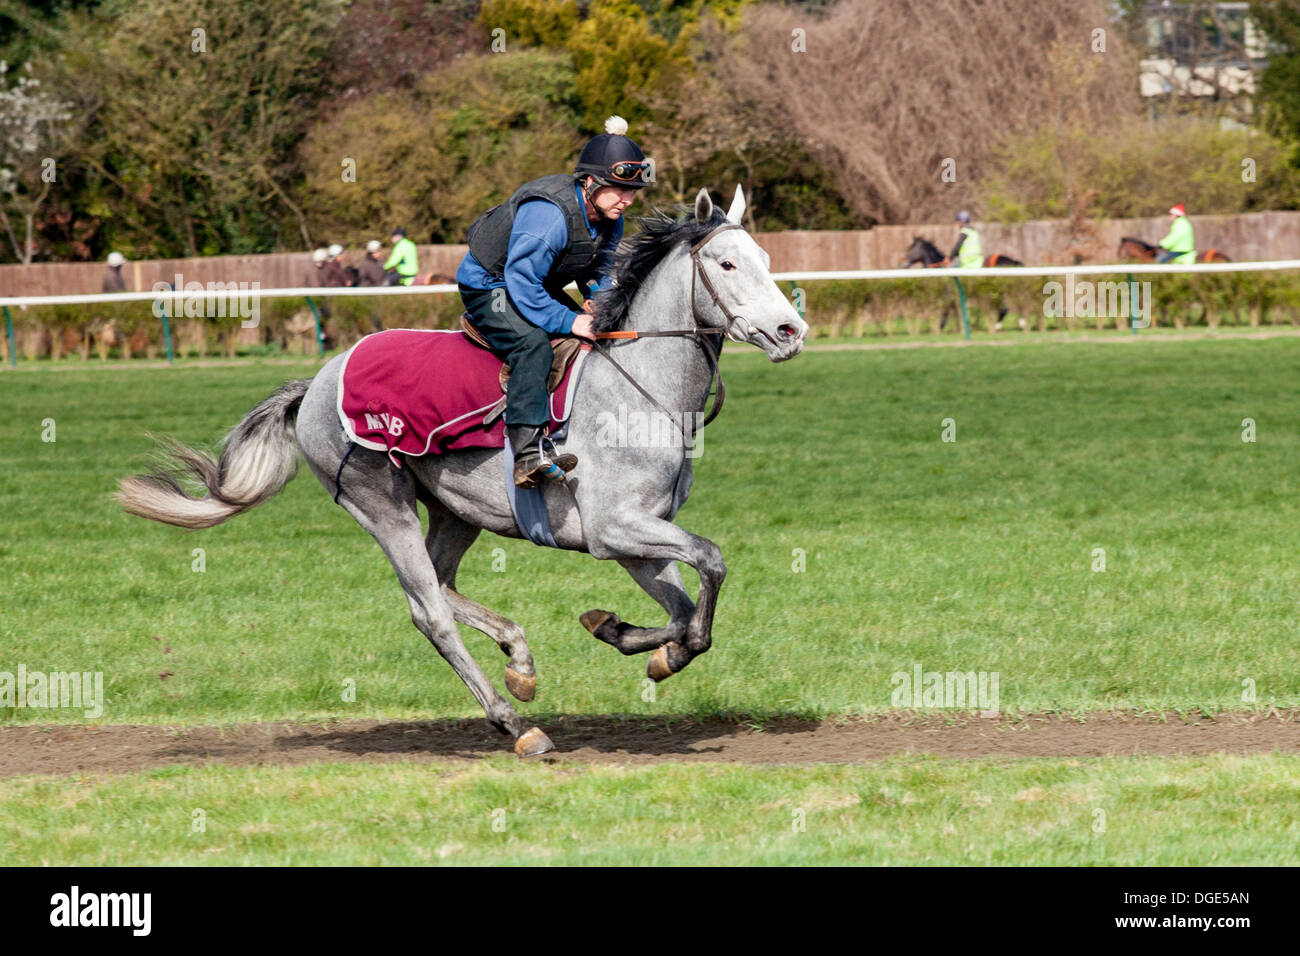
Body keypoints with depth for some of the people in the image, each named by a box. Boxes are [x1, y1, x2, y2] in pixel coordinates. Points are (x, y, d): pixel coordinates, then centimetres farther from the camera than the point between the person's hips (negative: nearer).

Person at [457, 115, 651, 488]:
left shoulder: (609, 218, -5)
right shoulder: (548, 215, -34)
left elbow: (598, 272, 10)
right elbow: (522, 284, -34)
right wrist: (570, 321, -37)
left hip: (540, 286, 10)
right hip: (488, 287, -10)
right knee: (533, 342, -35)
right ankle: (527, 453, -45)